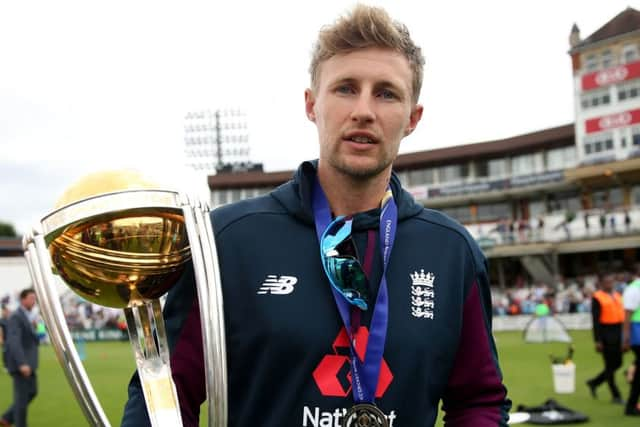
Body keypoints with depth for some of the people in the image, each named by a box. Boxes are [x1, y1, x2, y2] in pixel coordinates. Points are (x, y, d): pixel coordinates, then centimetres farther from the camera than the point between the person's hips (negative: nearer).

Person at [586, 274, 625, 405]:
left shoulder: (617, 295, 13)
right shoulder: (597, 297, -8)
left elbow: (622, 315, 17)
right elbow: (595, 320, -11)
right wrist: (597, 341, -14)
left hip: (618, 332, 7)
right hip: (606, 334, -7)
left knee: (617, 363, 11)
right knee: (610, 365, 1)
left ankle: (594, 382, 29)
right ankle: (615, 395, 9)